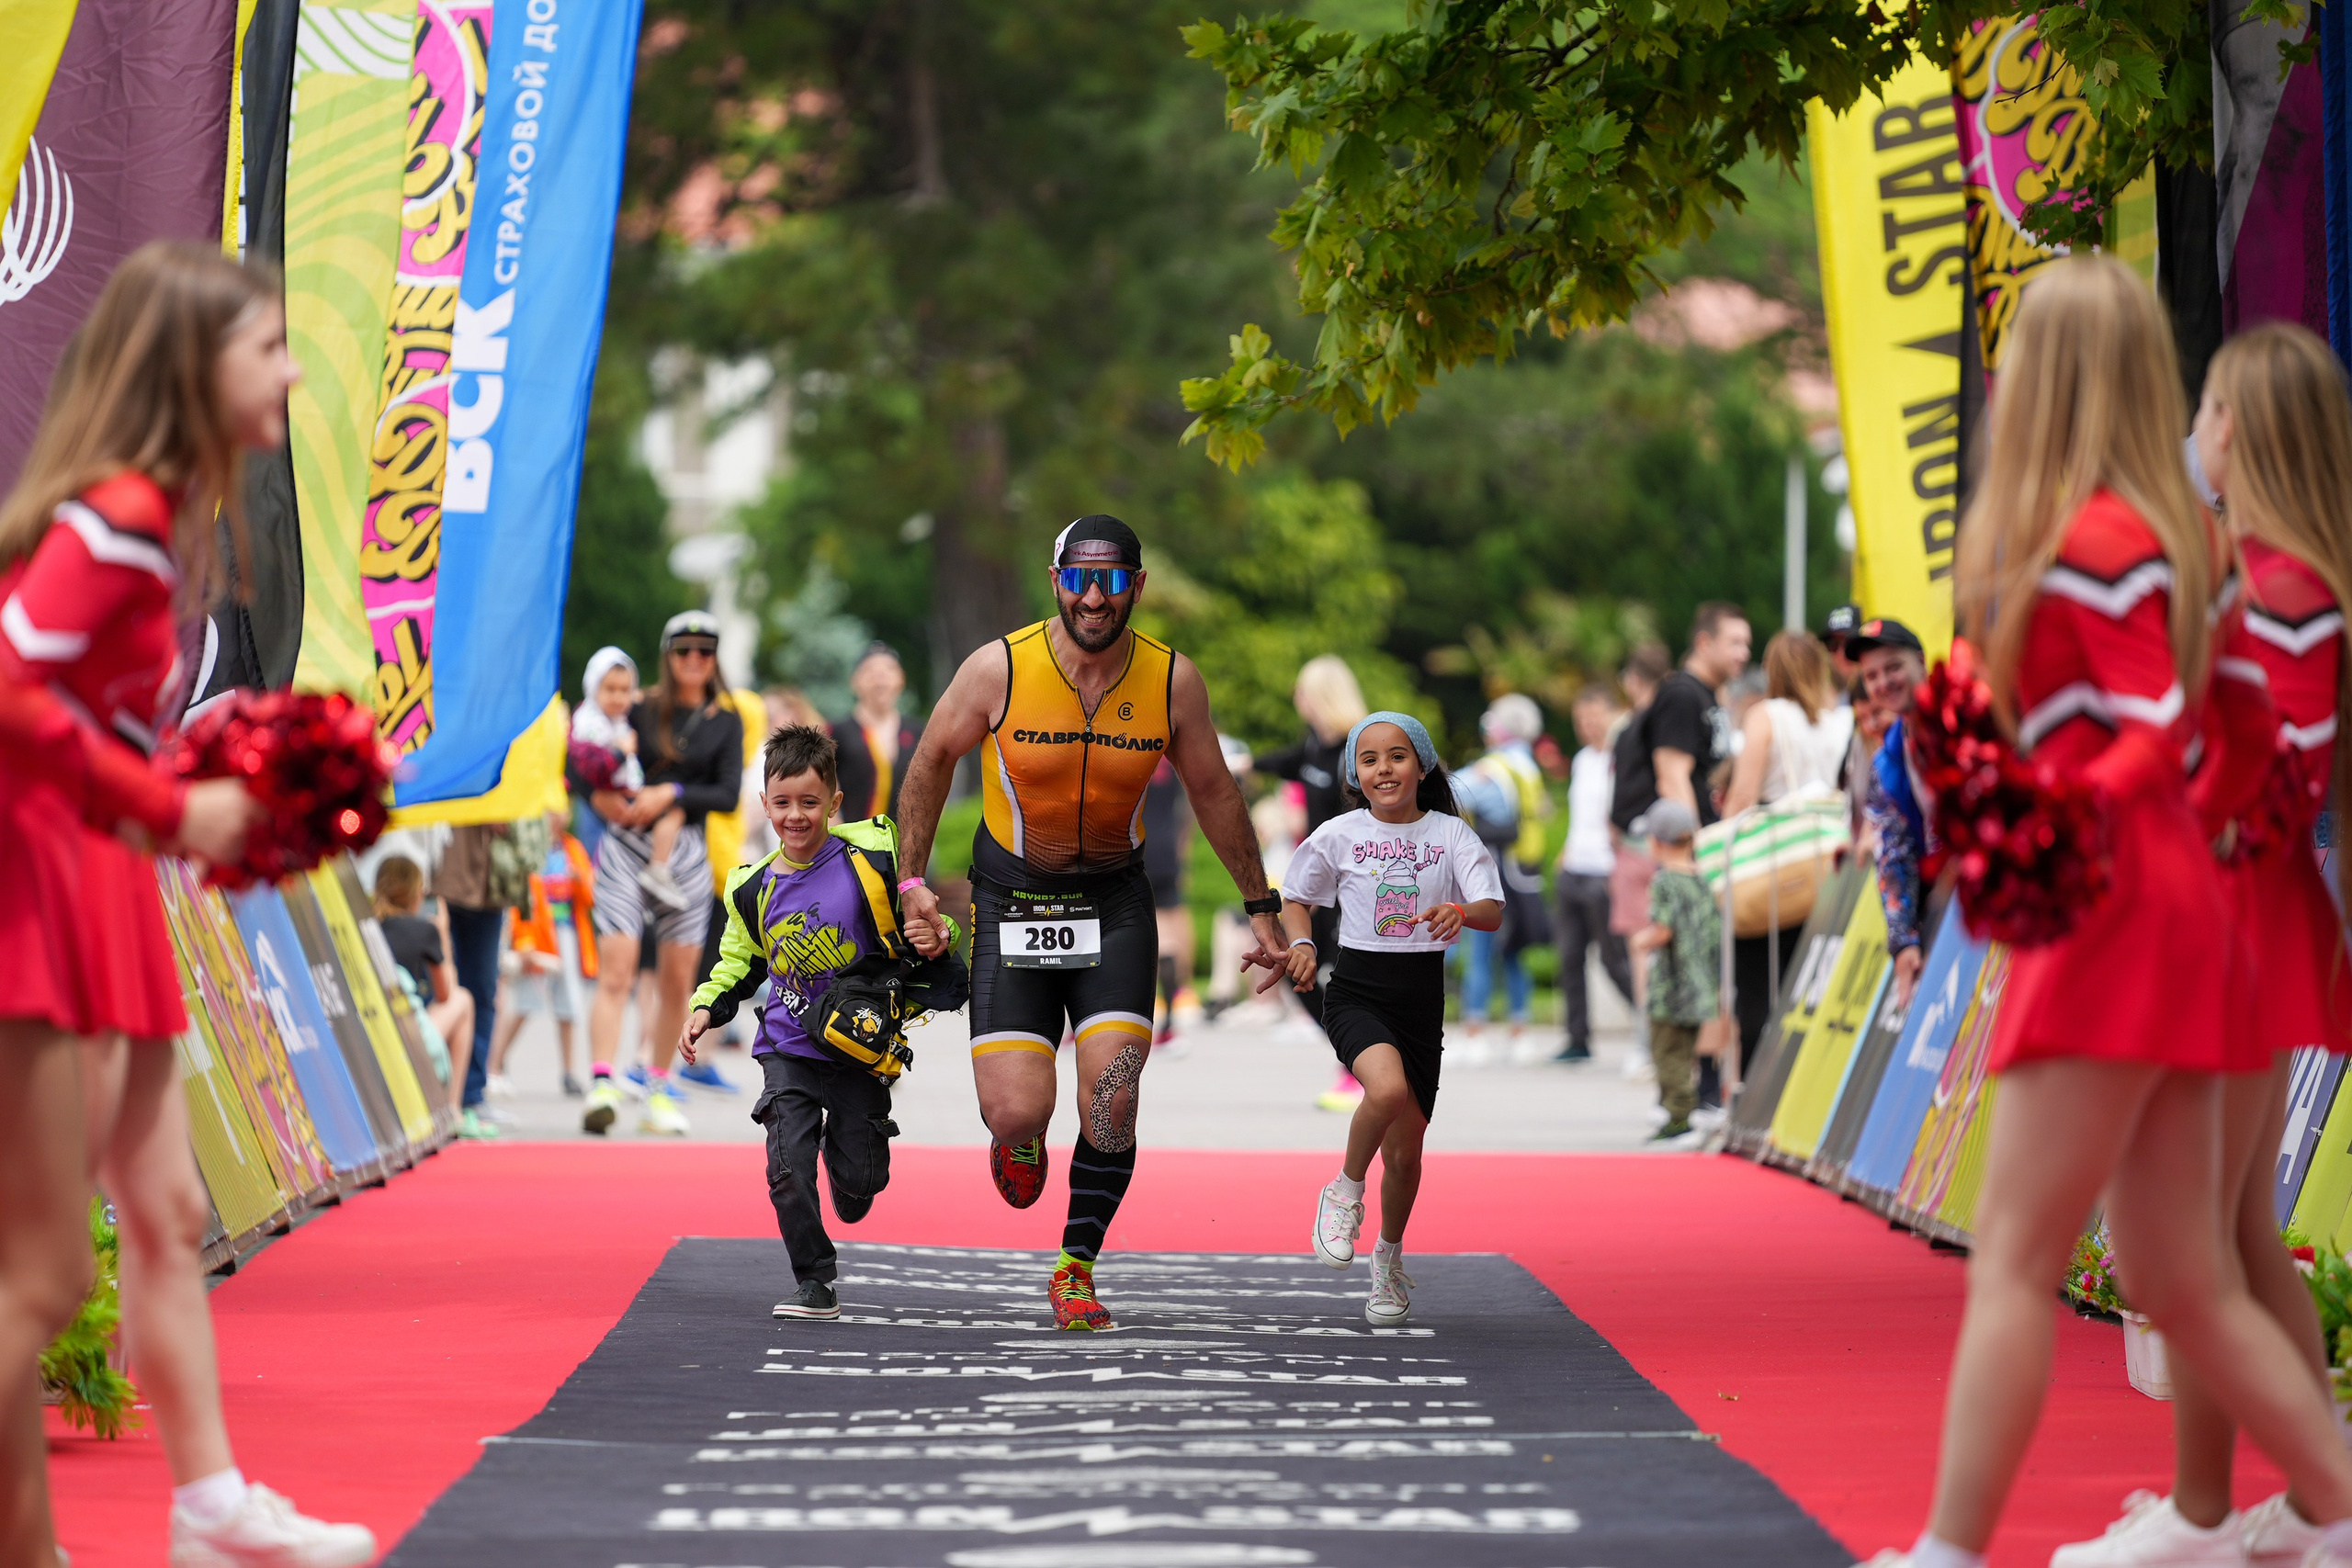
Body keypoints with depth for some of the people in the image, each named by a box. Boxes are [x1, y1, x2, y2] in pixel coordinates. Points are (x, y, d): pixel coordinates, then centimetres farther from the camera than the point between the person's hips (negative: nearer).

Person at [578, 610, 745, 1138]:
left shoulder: (726, 723, 8)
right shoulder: (642, 712, 5)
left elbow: (729, 794, -3)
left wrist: (672, 794, -15)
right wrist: (599, 797, -11)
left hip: (685, 852, 2)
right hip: (626, 848, -2)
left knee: (677, 980, 6)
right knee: (616, 971, -14)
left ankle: (659, 1093, 19)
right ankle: (601, 1086, -25)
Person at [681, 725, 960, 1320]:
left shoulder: (872, 858, -11)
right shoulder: (755, 889, -1)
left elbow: (920, 923, 0)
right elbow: (738, 961, 16)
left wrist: (939, 938, -22)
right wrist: (706, 1009, 2)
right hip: (790, 1045, 2)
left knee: (860, 1177, 3)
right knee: (788, 1162, -13)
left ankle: (846, 1147, 41)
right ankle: (814, 1282, 3)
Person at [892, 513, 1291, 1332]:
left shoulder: (1173, 681, -10)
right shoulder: (1001, 668, -15)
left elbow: (1213, 790, 7)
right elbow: (932, 759, 3)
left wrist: (1260, 906, 13)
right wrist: (913, 878, 3)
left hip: (1115, 902, 1)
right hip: (1011, 898, -1)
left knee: (1111, 1100, -14)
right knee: (1017, 1111, -11)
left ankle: (1077, 1266, 7)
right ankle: (1020, 1137, 29)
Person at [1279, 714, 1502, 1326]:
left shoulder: (1451, 835, 0)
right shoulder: (1339, 835, 0)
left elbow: (1493, 912, -9)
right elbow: (1296, 899, 14)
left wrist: (1460, 912, -31)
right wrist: (1300, 944, -6)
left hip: (1422, 999, 2)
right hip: (1357, 993, -2)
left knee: (1405, 1153, 6)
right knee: (1388, 1087, -33)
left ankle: (1390, 1259, 31)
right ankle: (1345, 1191, -7)